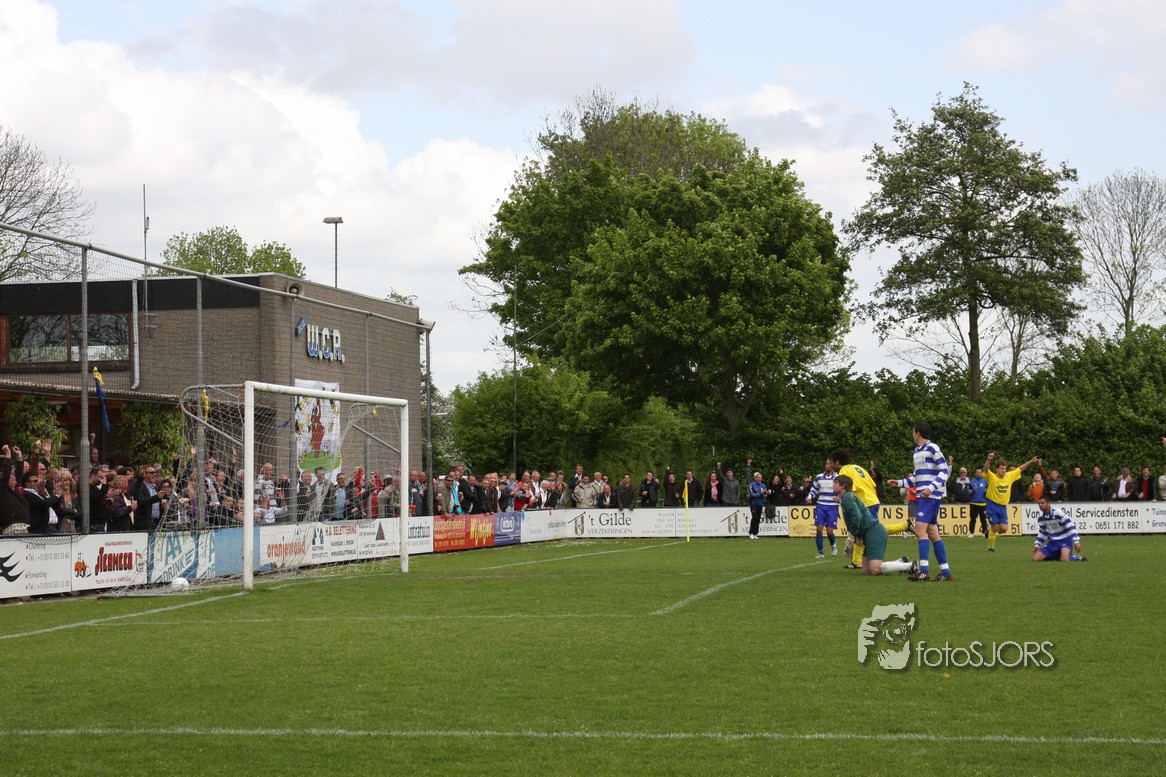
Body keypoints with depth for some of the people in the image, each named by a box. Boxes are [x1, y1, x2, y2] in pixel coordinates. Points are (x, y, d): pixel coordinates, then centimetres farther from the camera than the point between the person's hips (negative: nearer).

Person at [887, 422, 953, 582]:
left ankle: (924, 571, -21)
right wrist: (899, 482, 27)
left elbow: (944, 471, -12)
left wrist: (931, 488, -22)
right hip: (921, 496, 9)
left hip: (930, 496, -9)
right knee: (932, 534, 6)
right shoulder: (917, 452, 19)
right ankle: (946, 572, 8)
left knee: (920, 530, -17)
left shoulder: (932, 448, -8)